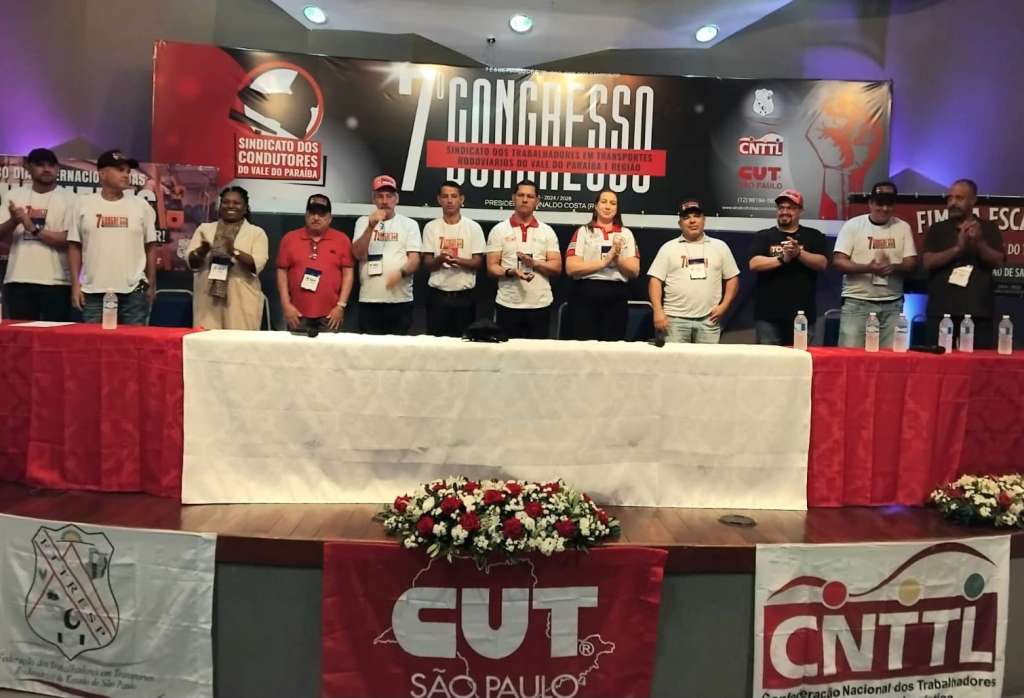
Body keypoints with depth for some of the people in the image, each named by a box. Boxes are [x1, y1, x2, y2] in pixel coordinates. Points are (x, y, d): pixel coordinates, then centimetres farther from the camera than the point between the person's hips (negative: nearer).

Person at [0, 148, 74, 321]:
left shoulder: (68, 198, 0)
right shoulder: (14, 195, 11)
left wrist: (33, 229, -15)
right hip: (18, 281, 3)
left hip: (56, 282, -3)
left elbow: (70, 240, -9)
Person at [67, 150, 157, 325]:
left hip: (133, 291, 0)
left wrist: (151, 286, 7)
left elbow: (149, 248, 8)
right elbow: (74, 247, 7)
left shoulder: (141, 205, 5)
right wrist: (75, 284, 0)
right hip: (93, 291, 0)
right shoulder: (83, 204, 4)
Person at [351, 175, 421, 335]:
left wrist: (401, 272, -21)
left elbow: (415, 260, 0)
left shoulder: (409, 224, 7)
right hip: (369, 300, 1)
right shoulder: (363, 222, 10)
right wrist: (371, 226, -15)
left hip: (401, 300, -1)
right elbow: (358, 254, -3)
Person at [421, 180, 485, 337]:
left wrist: (457, 260, -21)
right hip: (437, 294, 1)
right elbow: (427, 264, 1)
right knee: (436, 338, 4)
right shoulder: (431, 227, 3)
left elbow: (478, 262, -2)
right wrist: (440, 259, -22)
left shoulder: (473, 227, 1)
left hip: (464, 296, 0)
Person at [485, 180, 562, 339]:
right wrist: (510, 272, -20)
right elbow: (492, 267, -1)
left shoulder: (547, 231, 8)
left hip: (540, 305, 1)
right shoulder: (499, 230, 4)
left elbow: (557, 267, 2)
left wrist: (534, 263, -15)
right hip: (507, 305, -1)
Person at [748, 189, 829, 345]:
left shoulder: (814, 236, 10)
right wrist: (782, 259, -19)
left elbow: (822, 263, -4)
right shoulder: (763, 236, 8)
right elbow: (754, 264, -7)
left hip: (803, 315, 1)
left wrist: (799, 253, -19)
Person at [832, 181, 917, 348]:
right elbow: (838, 261, -6)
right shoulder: (853, 225, 1)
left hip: (892, 304, 3)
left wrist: (893, 267, -17)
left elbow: (911, 264, 6)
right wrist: (867, 268, -22)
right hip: (857, 302, -2)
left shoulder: (903, 227, 9)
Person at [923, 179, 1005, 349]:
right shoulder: (937, 229, 10)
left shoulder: (988, 228, 11)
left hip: (978, 311, 0)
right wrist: (958, 247, -16)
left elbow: (998, 261, -1)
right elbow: (929, 262, -3)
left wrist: (979, 243, -18)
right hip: (942, 311, 0)